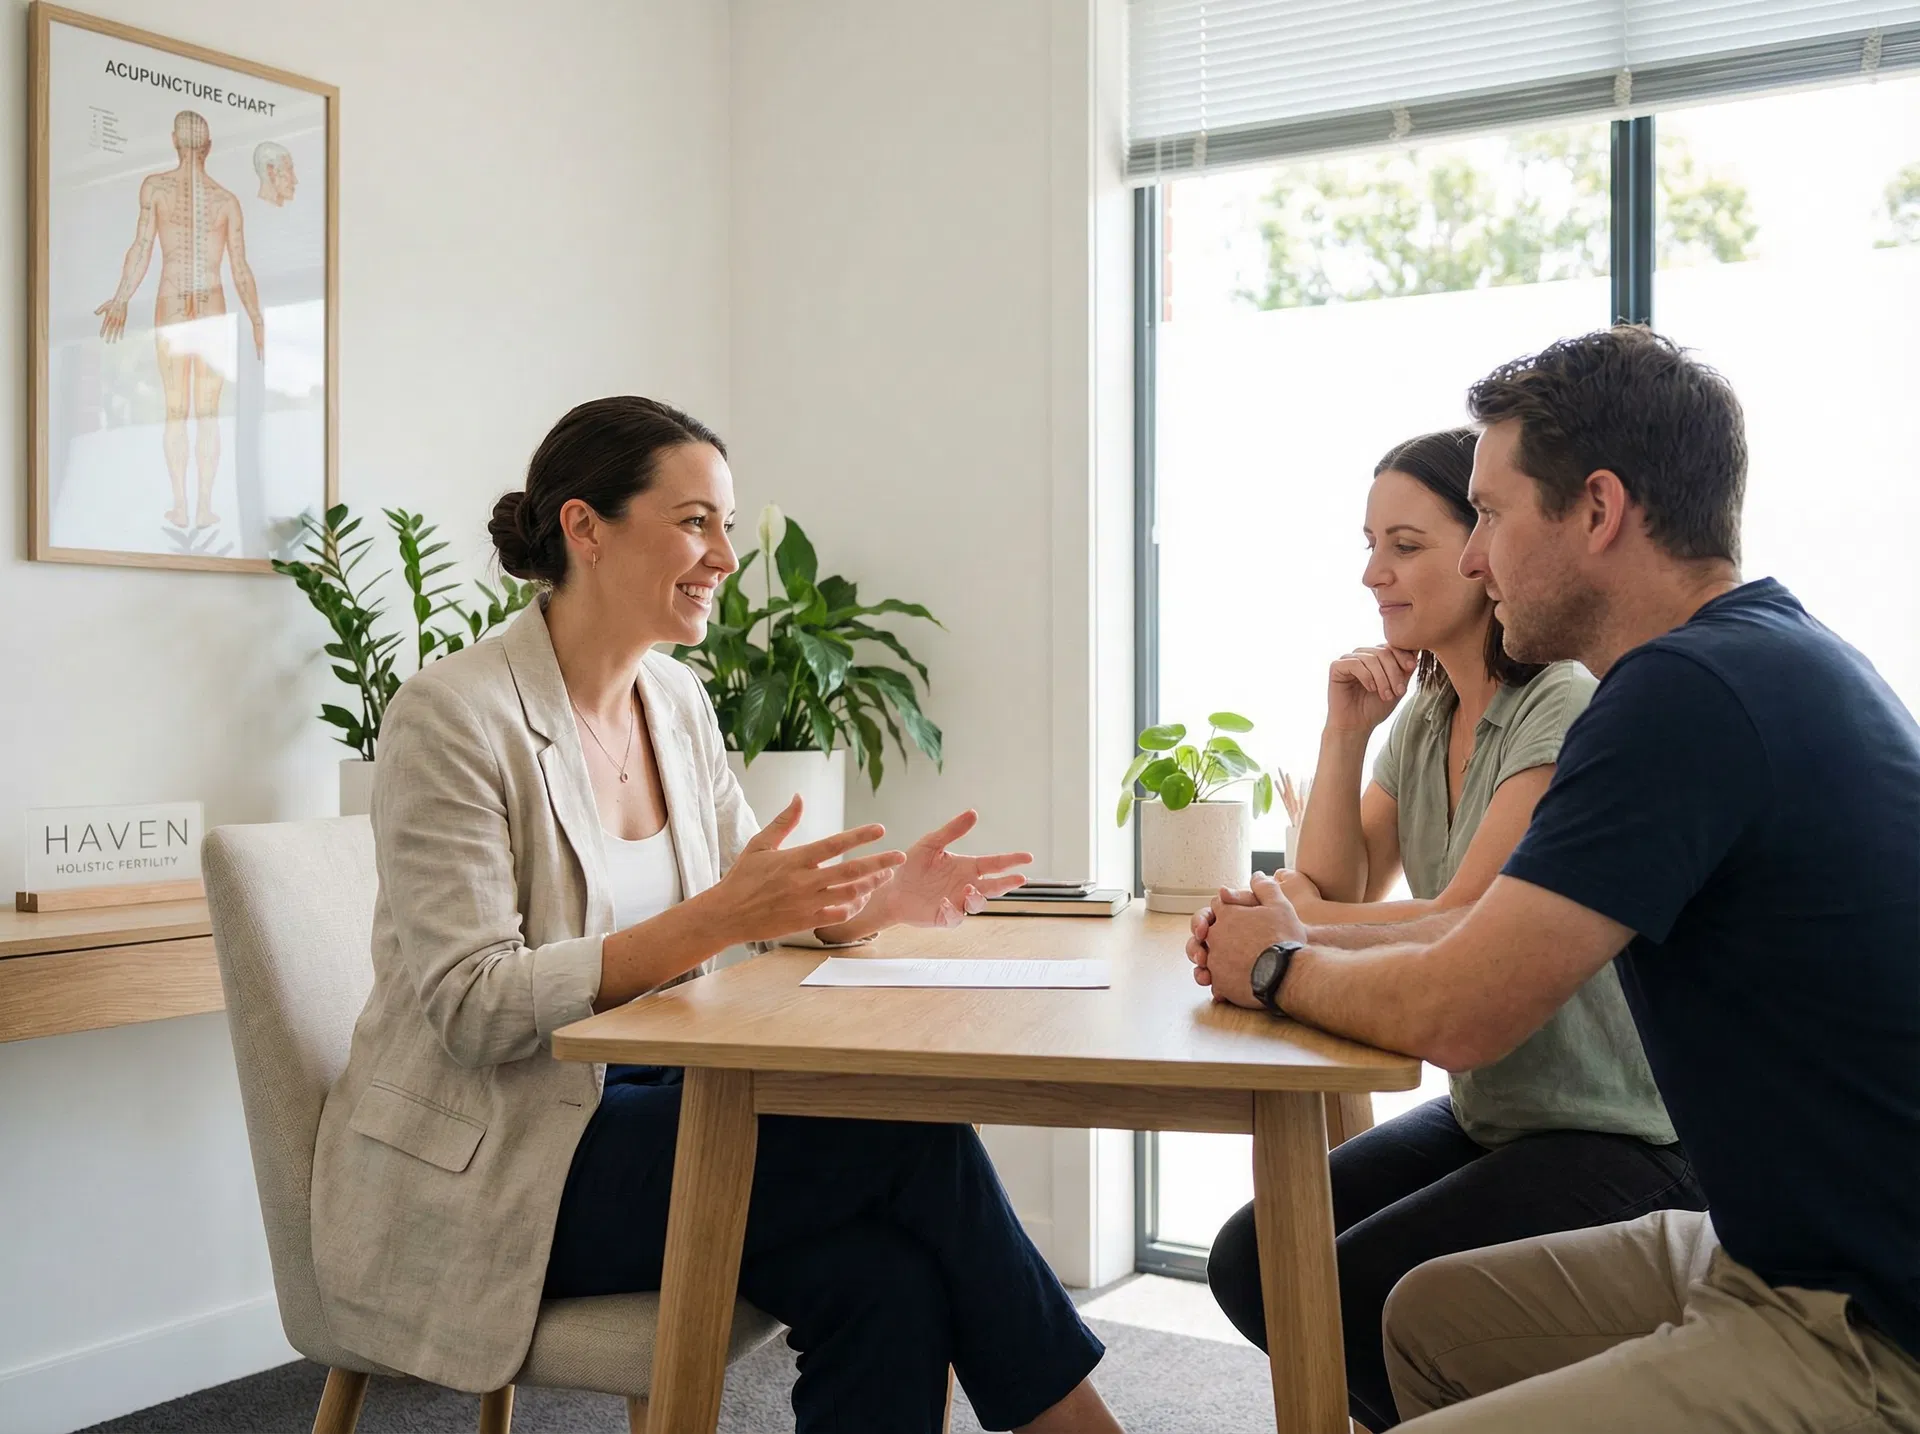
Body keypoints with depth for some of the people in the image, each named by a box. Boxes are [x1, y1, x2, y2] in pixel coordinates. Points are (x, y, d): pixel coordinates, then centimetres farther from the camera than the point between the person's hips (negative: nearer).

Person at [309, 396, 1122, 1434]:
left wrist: (872, 899, -8)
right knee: (914, 1140, -20)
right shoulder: (451, 716, -15)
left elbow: (751, 898, 13)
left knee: (886, 1279, -23)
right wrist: (715, 920, -30)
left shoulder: (677, 701, 8)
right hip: (483, 1168, -6)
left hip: (635, 1105, 7)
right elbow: (475, 1009, -21)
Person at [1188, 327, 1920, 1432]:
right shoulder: (1772, 657, 9)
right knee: (1431, 1312, 19)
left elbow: (1456, 1012, -22)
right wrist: (1302, 945, 4)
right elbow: (1503, 931, 15)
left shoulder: (1687, 694, -24)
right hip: (1786, 1254, 10)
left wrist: (1274, 969, -3)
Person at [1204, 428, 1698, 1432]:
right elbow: (1334, 897, 4)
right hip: (1483, 1115, 8)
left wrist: (1300, 915, -9)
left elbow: (1465, 927, -23)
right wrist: (1344, 732, -6)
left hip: (1619, 1144, -8)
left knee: (1351, 1294, -19)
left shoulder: (1565, 712, -19)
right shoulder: (1422, 717, 7)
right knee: (1249, 1263, -2)